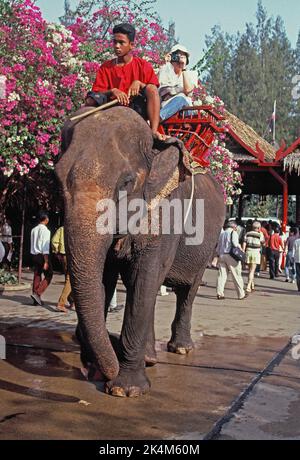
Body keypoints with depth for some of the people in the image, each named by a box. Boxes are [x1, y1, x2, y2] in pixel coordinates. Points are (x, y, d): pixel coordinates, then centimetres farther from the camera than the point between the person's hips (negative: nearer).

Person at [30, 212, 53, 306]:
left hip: (34, 255, 7)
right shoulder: (45, 231, -13)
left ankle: (36, 299, 15)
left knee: (37, 275, 11)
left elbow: (32, 244, 12)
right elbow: (45, 247, -17)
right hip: (42, 255, -7)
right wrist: (46, 262, -17)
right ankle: (37, 294, -9)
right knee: (48, 275, 4)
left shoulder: (33, 230, 8)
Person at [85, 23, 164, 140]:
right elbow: (96, 94, 1)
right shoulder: (105, 68, 10)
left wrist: (139, 83, -19)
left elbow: (153, 91, 0)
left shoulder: (143, 65, 6)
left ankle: (154, 131, -37)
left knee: (151, 88, -27)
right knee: (91, 100, -23)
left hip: (137, 109, -1)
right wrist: (112, 91, -18)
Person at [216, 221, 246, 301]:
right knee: (237, 275, 1)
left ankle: (219, 293, -4)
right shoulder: (233, 232, -2)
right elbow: (235, 243, -17)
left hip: (222, 255, 6)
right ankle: (241, 294, 6)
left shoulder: (222, 234, 17)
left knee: (222, 275, 4)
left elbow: (218, 246, 18)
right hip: (231, 255, -6)